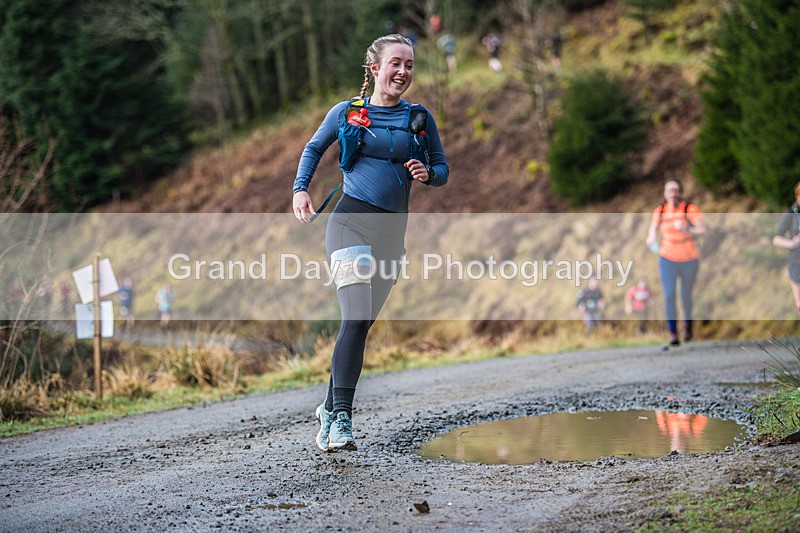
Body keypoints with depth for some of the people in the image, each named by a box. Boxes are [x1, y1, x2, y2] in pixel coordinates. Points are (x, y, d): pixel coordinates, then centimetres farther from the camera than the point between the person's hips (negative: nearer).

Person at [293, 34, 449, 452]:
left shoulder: (419, 118, 8)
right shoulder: (347, 112, 4)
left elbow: (442, 170, 15)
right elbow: (314, 148, 18)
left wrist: (427, 174, -8)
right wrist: (301, 189, 4)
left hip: (392, 229, 3)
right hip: (351, 219, -3)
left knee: (362, 324, 5)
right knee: (356, 318, -19)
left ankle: (330, 410, 20)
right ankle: (341, 417, -19)